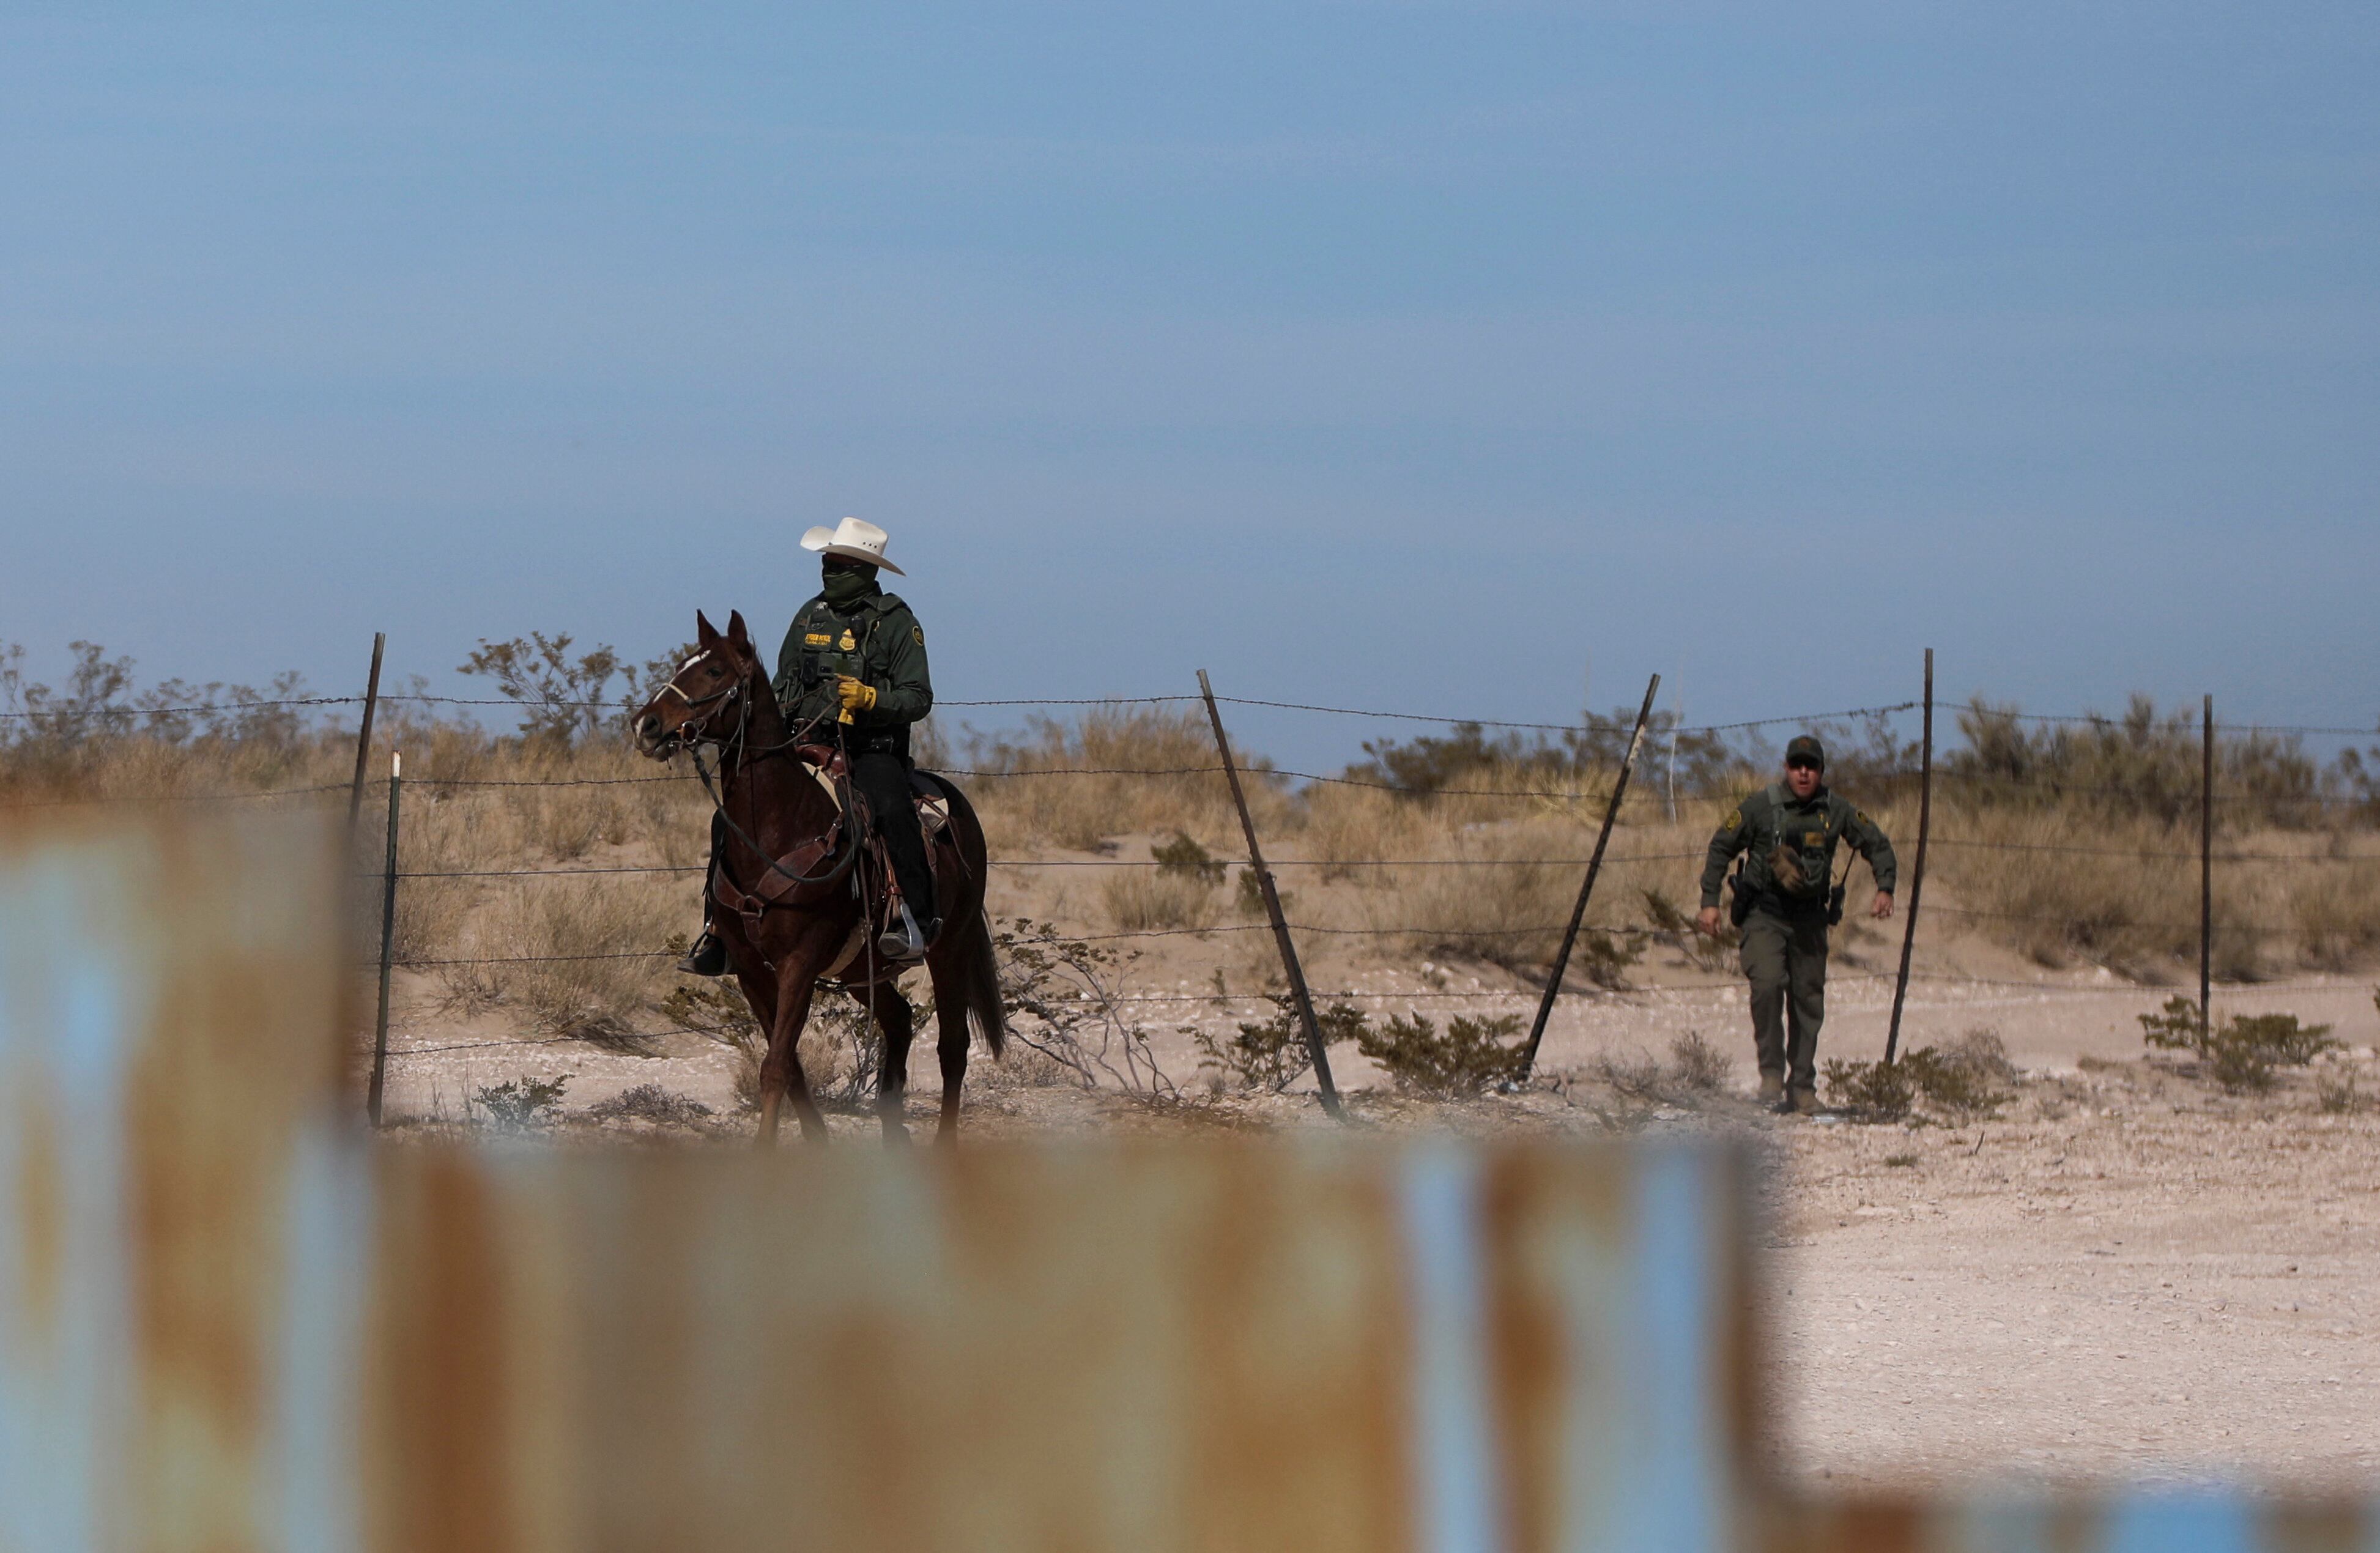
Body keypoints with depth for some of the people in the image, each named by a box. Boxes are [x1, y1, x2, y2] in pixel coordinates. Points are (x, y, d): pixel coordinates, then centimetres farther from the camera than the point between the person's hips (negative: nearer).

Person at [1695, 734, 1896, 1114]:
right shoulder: (1761, 806, -5)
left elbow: (1876, 844, 13)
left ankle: (1802, 1087, 13)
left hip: (1810, 919, 3)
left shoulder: (1836, 810, 1)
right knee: (1768, 983, -23)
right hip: (1764, 914, -3)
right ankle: (1772, 1072, -11)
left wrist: (1884, 889, -3)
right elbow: (1721, 848, 2)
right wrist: (1710, 902, -5)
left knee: (1808, 999, 4)